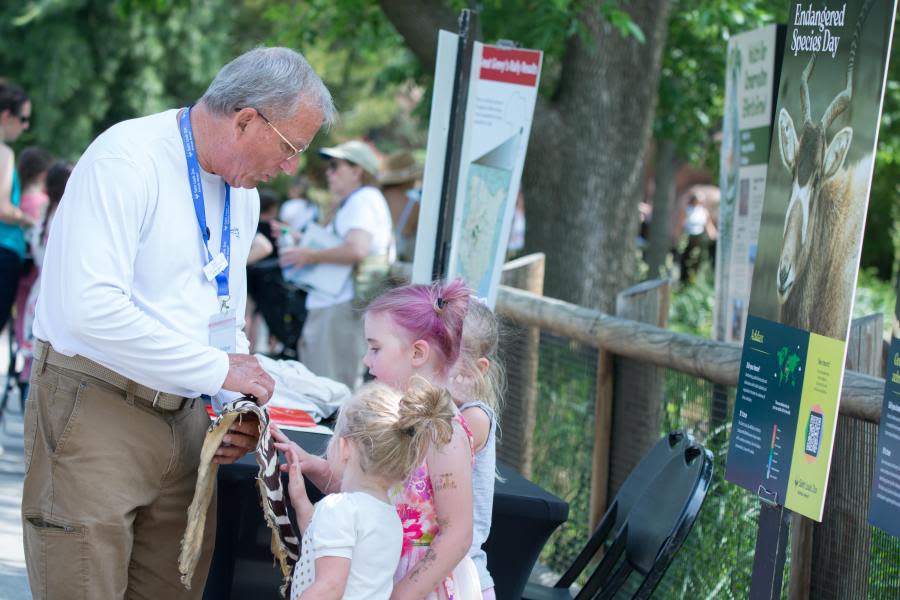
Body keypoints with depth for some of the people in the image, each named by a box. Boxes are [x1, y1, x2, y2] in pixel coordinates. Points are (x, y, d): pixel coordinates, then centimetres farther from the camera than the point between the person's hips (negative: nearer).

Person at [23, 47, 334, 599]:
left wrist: (237, 407, 4)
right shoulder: (129, 159, -17)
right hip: (96, 409, -8)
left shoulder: (242, 193, 11)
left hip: (184, 417, 8)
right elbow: (92, 307, -28)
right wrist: (219, 368, -22)